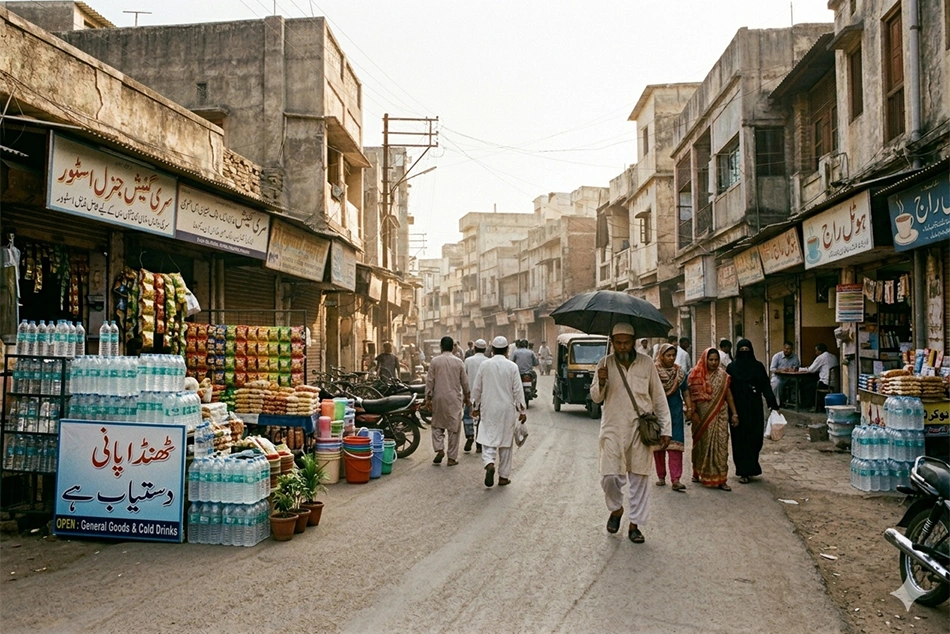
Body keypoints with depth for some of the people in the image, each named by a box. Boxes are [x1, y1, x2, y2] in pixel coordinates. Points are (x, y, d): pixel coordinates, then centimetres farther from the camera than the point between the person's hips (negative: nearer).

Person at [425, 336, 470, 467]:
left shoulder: (435, 361, -3)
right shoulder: (458, 362, -2)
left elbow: (429, 381, -3)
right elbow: (464, 382, 5)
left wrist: (428, 398, 4)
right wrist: (466, 397, 18)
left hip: (439, 398, 0)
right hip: (454, 399, 0)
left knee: (437, 425, 15)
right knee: (453, 427, 5)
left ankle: (439, 449, -2)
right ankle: (452, 457, 8)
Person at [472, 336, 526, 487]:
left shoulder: (484, 365, -2)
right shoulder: (512, 366, -5)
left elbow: (476, 388, 4)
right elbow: (518, 390, -4)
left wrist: (475, 406, 15)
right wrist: (521, 410, 5)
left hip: (488, 408, 0)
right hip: (507, 409, 0)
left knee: (488, 438, 3)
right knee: (505, 442, 9)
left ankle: (489, 463, -25)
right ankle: (503, 476, 14)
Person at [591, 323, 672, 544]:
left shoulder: (646, 363, 1)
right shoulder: (605, 364, 2)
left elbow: (659, 398, 7)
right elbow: (595, 397, 9)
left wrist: (666, 429, 4)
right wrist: (601, 383, -14)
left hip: (641, 429, 0)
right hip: (613, 429, 0)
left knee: (640, 479, 5)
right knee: (610, 476, -6)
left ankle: (634, 524, 20)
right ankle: (616, 509, 24)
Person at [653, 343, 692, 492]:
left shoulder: (680, 372, 5)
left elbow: (685, 392, 9)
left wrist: (689, 408, 0)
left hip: (675, 412, 1)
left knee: (675, 445, -7)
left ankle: (676, 479, -11)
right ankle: (661, 476, 18)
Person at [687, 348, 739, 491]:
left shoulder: (722, 375, 4)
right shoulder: (696, 375, -3)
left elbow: (728, 395, 7)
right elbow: (692, 396, -4)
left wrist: (734, 413, 4)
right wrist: (693, 413, -11)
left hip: (719, 415, 1)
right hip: (702, 417, -1)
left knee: (720, 445, -3)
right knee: (702, 444, 10)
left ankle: (720, 478, 0)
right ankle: (698, 473, 28)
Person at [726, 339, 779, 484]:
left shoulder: (758, 366, 3)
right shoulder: (732, 367, 0)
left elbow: (766, 386, -1)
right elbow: (727, 389, -1)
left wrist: (773, 404, -9)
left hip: (755, 408, 1)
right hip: (738, 408, -1)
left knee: (755, 437, 1)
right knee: (740, 439, 0)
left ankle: (750, 468, 21)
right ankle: (743, 471, 5)